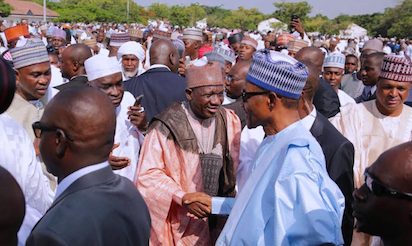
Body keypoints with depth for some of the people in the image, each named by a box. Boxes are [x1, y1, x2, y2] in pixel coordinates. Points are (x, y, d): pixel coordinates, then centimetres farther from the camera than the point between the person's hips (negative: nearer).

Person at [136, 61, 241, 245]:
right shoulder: (165, 127, -15)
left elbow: (235, 168, 7)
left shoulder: (229, 121, 1)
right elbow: (148, 174, -14)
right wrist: (183, 197, -24)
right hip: (181, 224, -4)